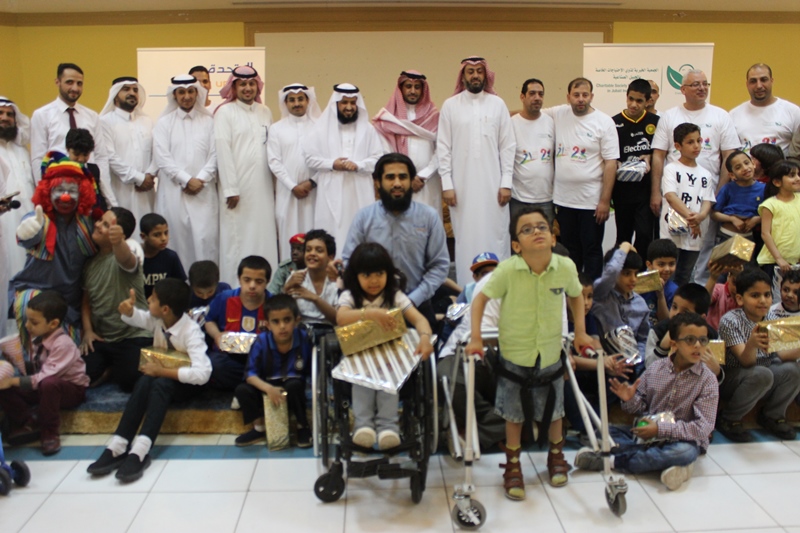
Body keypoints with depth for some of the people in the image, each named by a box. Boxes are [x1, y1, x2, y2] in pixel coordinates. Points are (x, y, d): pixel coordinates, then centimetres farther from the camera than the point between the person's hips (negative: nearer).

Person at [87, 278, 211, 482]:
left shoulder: (191, 331, -28)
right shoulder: (156, 320, -11)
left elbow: (203, 373, -37)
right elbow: (133, 317, 6)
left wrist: (162, 371, -33)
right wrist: (128, 309, -19)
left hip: (185, 382, -5)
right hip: (161, 374, 5)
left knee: (161, 384, -36)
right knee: (144, 381, -29)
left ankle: (140, 451, -46)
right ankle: (118, 447, -36)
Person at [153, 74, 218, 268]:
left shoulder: (208, 121, 11)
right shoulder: (164, 122, 8)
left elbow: (214, 155, 4)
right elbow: (162, 157, -1)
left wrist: (200, 179, -8)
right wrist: (187, 180, -9)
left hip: (204, 191, 1)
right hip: (174, 191, 0)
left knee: (206, 239, -6)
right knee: (178, 239, -1)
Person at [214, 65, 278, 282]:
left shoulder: (265, 112, 13)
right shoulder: (225, 112, -1)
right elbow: (223, 151, -7)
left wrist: (275, 183, 8)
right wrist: (230, 189, -12)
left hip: (263, 187, 5)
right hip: (238, 186, -4)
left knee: (265, 236, 5)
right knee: (237, 239, -1)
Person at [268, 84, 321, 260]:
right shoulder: (276, 128, 8)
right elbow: (274, 161, 2)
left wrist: (312, 182, -10)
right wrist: (293, 186, -6)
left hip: (314, 190, 0)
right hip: (287, 190, 1)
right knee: (289, 232, 0)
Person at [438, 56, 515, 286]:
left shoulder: (498, 104, 5)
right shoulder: (450, 105, 3)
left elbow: (508, 146, 3)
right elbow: (443, 148, 1)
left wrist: (506, 182, -3)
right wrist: (446, 184, -5)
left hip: (493, 185, 0)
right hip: (462, 185, 0)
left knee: (494, 236, 2)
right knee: (465, 237, 4)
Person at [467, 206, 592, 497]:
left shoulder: (566, 267, -16)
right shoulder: (508, 270, -24)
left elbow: (576, 295, 4)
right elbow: (481, 297, -14)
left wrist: (580, 331, 1)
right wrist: (475, 338, -19)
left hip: (550, 355, 2)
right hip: (514, 356, -2)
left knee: (553, 410, 20)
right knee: (514, 415, 14)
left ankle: (556, 456, 46)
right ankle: (513, 465, 34)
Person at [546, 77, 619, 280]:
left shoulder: (604, 122, -7)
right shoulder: (557, 115, 4)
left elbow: (611, 163, -9)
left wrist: (605, 200, -13)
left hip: (591, 201, -4)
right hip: (564, 199, 4)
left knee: (592, 251, 5)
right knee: (569, 250, 15)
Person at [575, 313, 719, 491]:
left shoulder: (708, 381, -11)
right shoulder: (655, 369, -2)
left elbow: (703, 428, -17)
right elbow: (641, 406, 6)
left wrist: (661, 428, -24)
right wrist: (630, 399, -19)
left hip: (681, 438, -3)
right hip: (645, 433, 3)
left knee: (686, 452, -38)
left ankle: (610, 461, -28)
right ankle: (660, 461, -24)